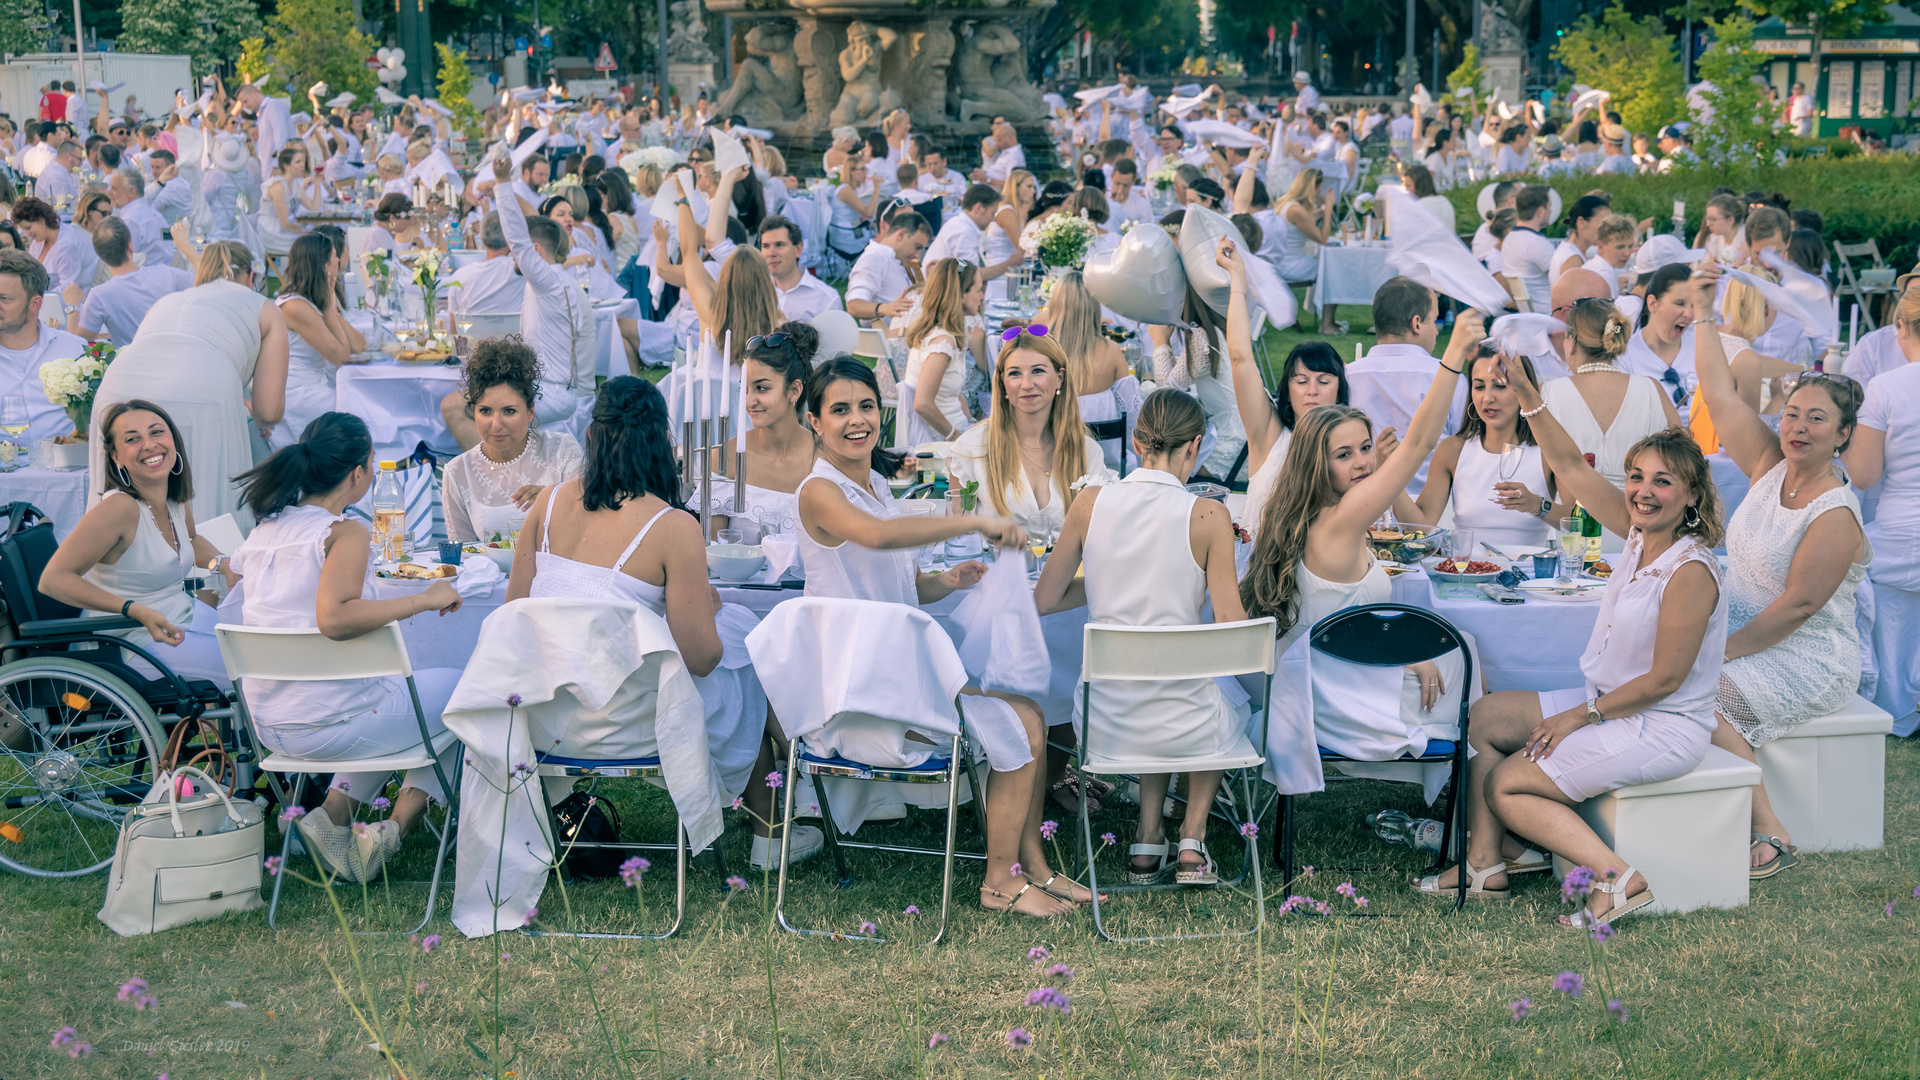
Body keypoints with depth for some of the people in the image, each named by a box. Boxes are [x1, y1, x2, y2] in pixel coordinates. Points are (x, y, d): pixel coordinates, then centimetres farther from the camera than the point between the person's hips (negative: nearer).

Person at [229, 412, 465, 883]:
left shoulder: (263, 530, 5)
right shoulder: (346, 533, -16)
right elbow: (334, 617, -32)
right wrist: (424, 599, -24)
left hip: (267, 725, 8)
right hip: (328, 725, -8)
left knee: (392, 687, 35)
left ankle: (336, 810, 15)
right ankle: (392, 831, 10)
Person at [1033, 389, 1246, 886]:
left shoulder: (1089, 504, -5)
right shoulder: (1207, 516, -14)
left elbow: (1044, 600, 5)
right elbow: (1232, 631, -14)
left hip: (1105, 721, 2)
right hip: (1184, 727, -2)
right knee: (1232, 707, 37)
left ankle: (1148, 843, 29)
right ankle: (1192, 844, 26)